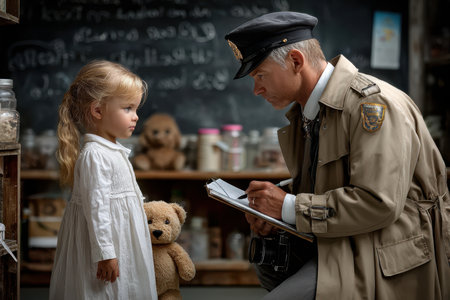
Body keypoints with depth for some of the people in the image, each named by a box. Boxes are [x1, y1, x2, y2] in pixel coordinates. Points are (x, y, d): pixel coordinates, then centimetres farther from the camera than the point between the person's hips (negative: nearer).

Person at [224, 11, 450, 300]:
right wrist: (274, 214, -4)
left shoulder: (373, 103, -19)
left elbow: (379, 204, -27)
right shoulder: (306, 111, 9)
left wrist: (289, 206, -21)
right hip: (345, 243, 9)